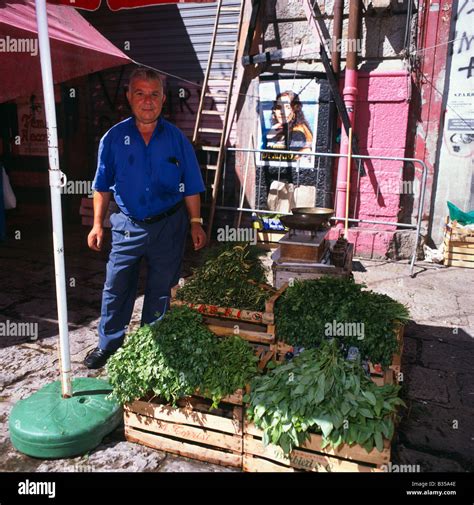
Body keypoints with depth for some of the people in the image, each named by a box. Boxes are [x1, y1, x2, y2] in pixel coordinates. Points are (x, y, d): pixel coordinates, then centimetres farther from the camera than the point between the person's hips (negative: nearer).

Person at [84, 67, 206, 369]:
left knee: (161, 292, 12)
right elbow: (103, 187, 4)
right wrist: (98, 224, 0)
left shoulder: (176, 139, -3)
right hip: (127, 226, 1)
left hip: (168, 226, 0)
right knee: (116, 289, 9)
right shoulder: (114, 138, -2)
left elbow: (191, 188, 2)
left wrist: (196, 223, -2)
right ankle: (108, 345, 29)